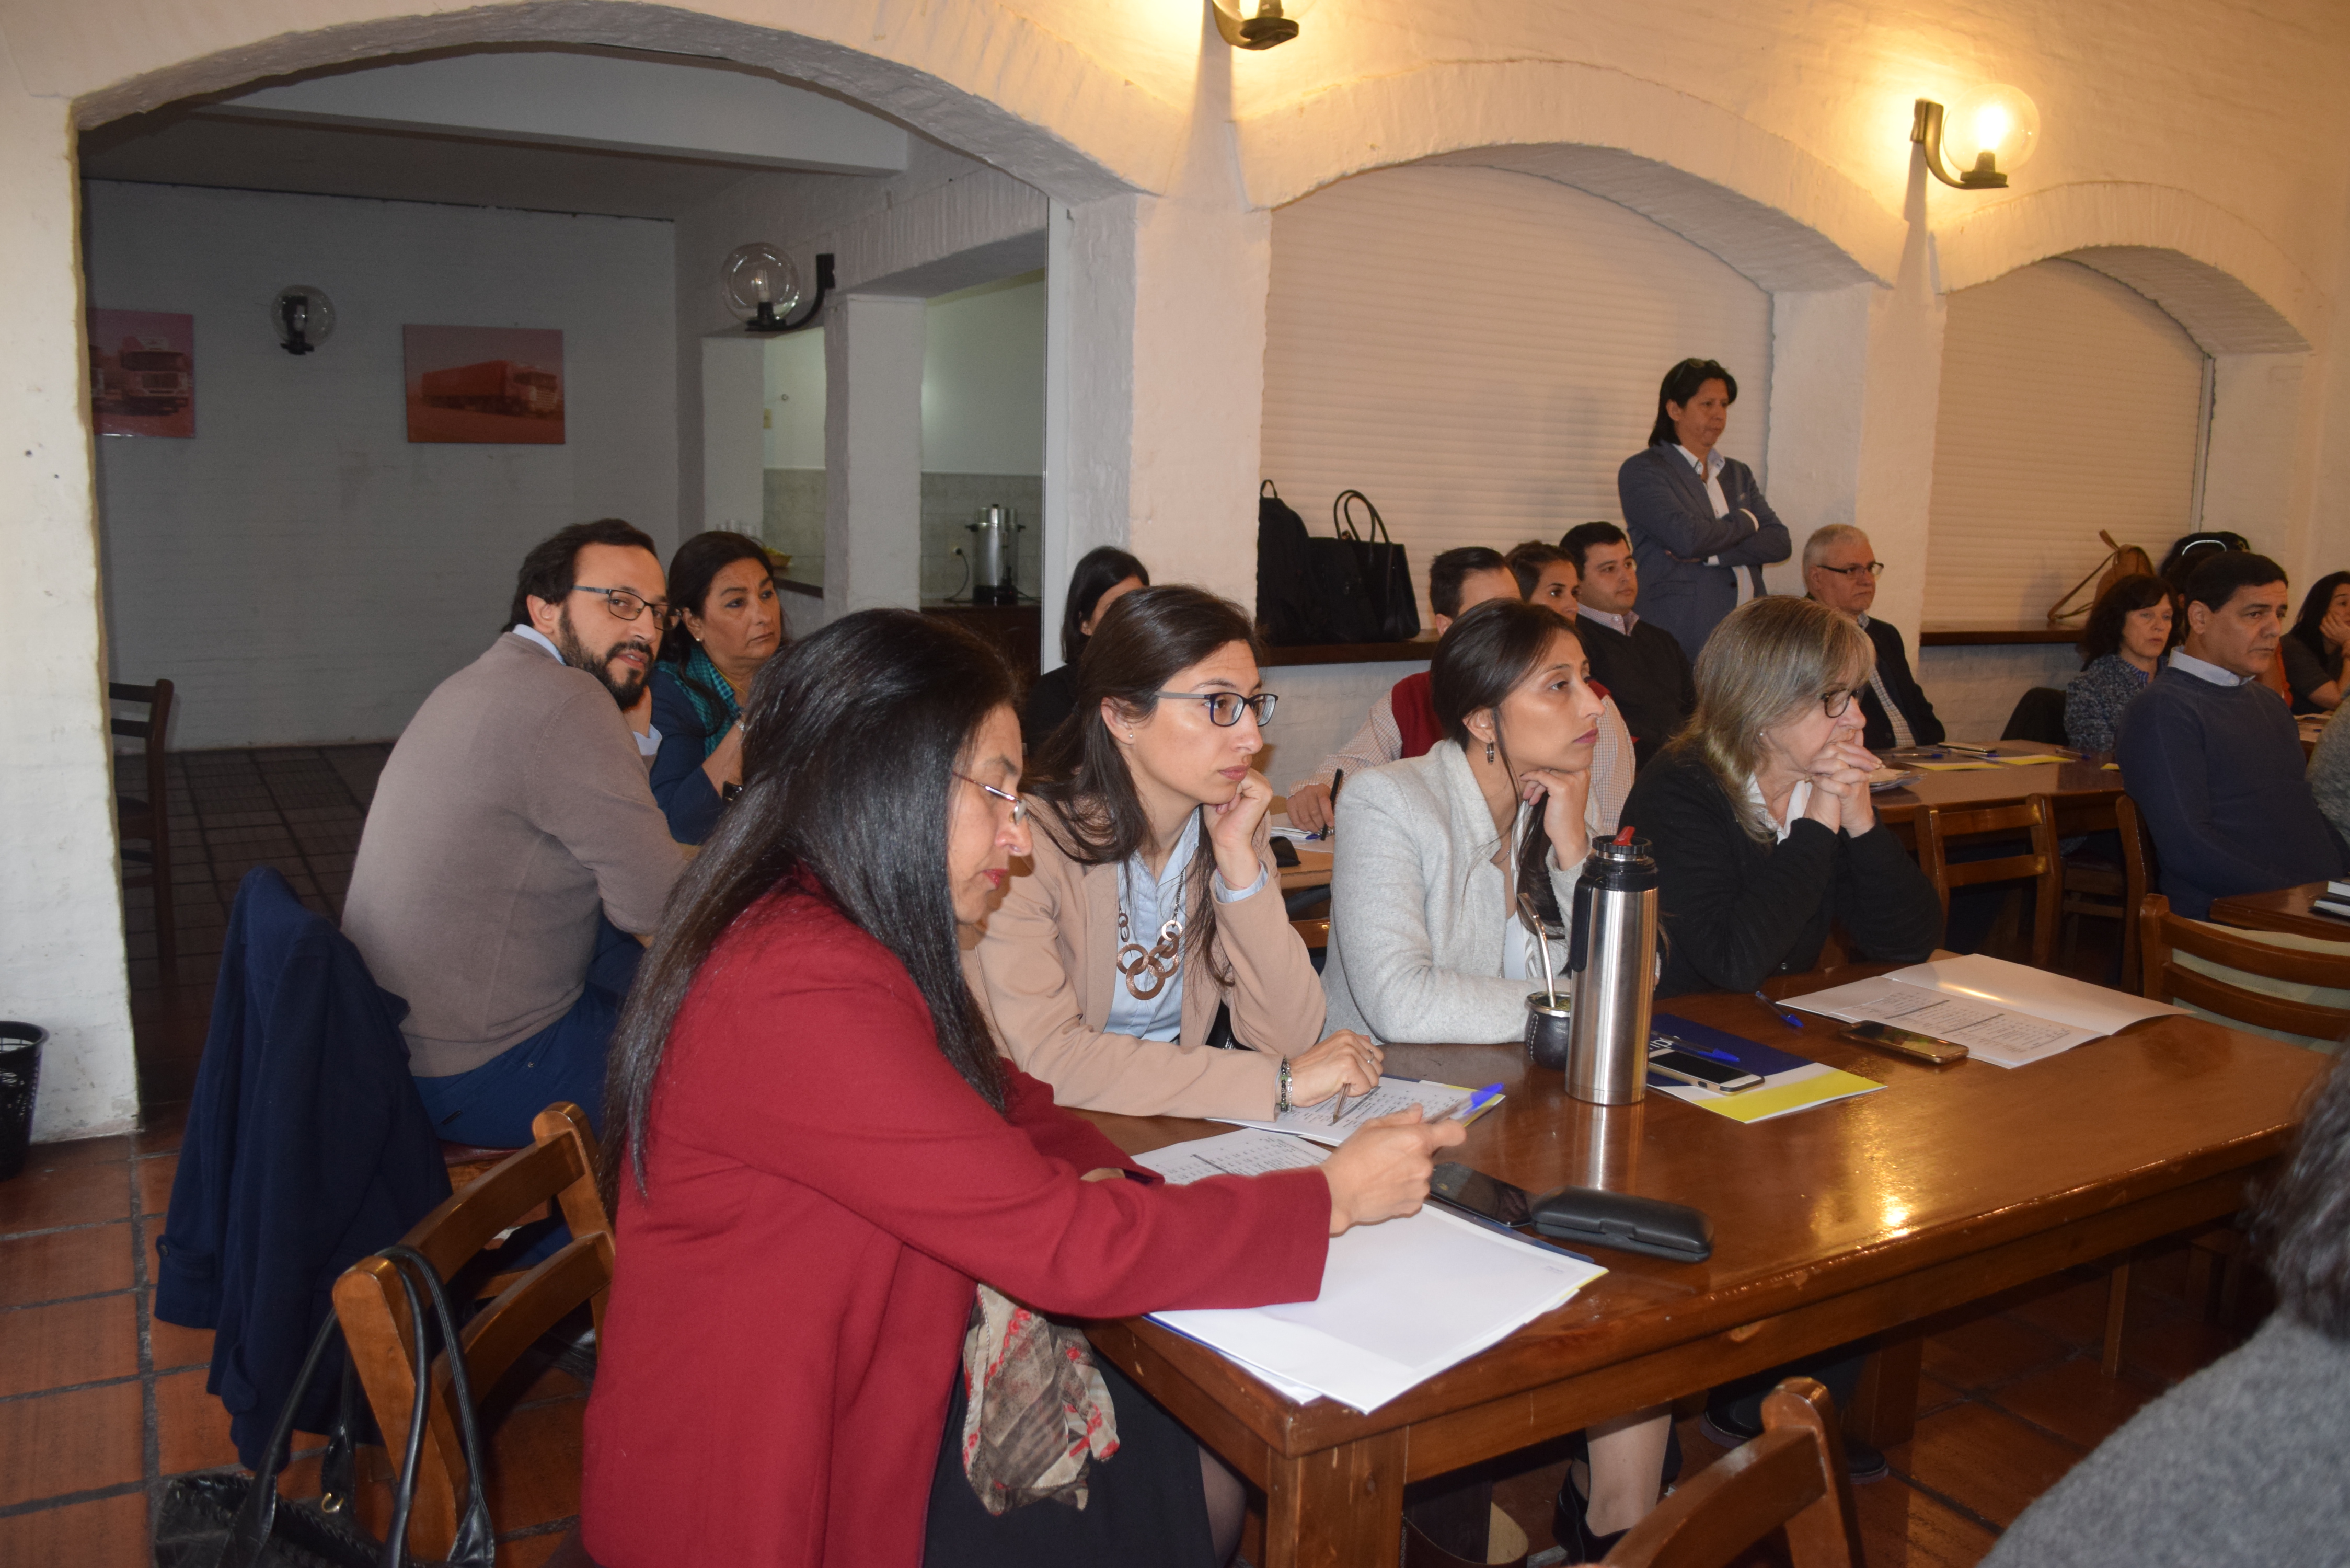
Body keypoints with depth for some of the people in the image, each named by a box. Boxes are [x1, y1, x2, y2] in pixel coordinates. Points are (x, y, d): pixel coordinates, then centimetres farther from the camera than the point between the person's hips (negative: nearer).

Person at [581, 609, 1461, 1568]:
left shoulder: (846, 940, 2)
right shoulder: (800, 993, -30)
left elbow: (1010, 1108, 10)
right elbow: (1064, 1245, -28)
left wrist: (1102, 1185, -12)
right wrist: (1334, 1196, -17)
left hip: (856, 1405, 8)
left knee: (1211, 1470, 7)